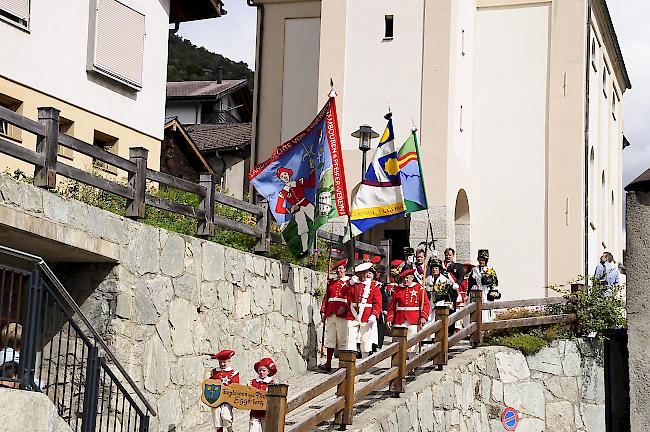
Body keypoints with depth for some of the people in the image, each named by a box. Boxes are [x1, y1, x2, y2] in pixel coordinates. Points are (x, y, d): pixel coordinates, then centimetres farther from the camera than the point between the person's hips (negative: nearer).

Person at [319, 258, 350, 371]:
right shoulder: (331, 282, 17)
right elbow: (326, 297, 19)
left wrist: (345, 307, -17)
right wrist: (323, 311, 11)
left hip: (342, 315, -4)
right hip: (330, 315, 5)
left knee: (342, 340, -2)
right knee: (330, 339, 5)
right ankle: (328, 364, 8)